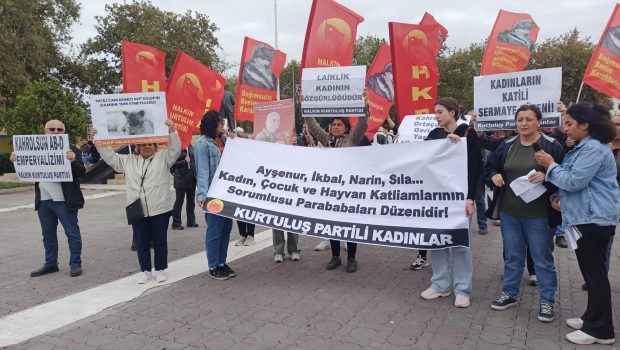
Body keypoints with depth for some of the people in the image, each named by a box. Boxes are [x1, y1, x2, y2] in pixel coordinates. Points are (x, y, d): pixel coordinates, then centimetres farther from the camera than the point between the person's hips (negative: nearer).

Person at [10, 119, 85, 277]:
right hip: (43, 200, 6)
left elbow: (82, 172, -11)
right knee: (48, 234, 15)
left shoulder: (72, 149, -4)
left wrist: (73, 161, -30)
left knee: (72, 233, 1)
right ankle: (50, 264, 26)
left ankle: (75, 263, 11)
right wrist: (16, 161, -1)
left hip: (64, 200, -6)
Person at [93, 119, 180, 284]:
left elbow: (175, 149, -11)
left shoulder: (163, 157, 3)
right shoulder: (128, 160, 13)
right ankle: (145, 271, 22)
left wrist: (172, 131, -25)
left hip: (160, 209, -3)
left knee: (159, 241, 7)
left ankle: (161, 269, 20)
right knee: (141, 243, 10)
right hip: (137, 211, 3)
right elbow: (110, 156, 14)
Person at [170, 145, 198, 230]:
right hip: (181, 179, -6)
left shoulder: (190, 146, 8)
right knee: (179, 201, 2)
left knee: (191, 200, 13)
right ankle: (176, 223, 10)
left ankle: (191, 221, 24)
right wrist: (184, 161, -17)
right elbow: (172, 163, -15)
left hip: (191, 178, 6)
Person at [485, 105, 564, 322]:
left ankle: (547, 301, 19)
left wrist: (546, 176, -27)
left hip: (538, 215, -4)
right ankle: (509, 294, 29)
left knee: (542, 258, 6)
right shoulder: (507, 146, 7)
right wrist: (494, 175, -6)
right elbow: (489, 168, 15)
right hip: (509, 213, 4)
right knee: (512, 256, 15)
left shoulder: (551, 145, -6)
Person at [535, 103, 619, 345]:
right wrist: (563, 198, 10)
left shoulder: (594, 149, -17)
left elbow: (574, 181, -21)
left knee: (595, 273, -4)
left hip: (594, 218, -11)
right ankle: (592, 318, 27)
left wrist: (551, 165, -9)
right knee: (591, 271, 16)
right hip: (586, 217, 11)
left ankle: (600, 330, 5)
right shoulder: (583, 148, 18)